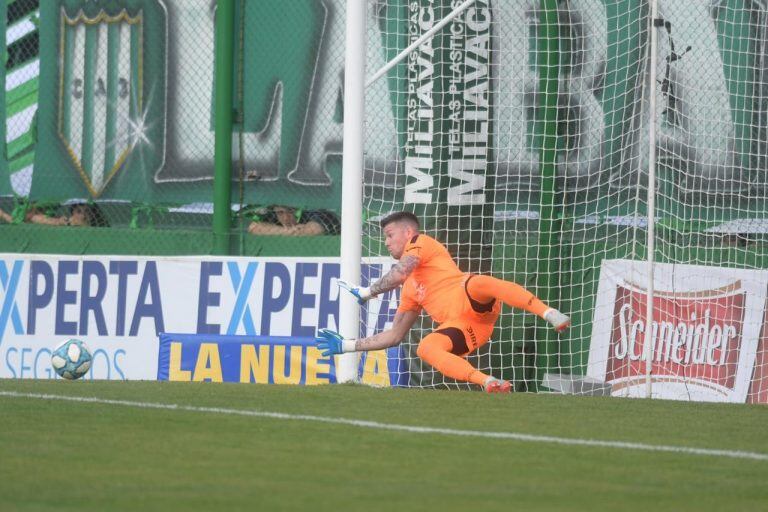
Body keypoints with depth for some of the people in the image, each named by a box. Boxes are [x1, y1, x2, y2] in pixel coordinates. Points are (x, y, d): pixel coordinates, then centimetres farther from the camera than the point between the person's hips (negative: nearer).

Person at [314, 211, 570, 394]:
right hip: (460, 330, 6)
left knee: (476, 283, -41)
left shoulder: (420, 243, 14)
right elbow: (395, 335, 36)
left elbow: (399, 274, -6)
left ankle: (549, 314, -45)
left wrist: (366, 293, 8)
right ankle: (487, 382, -41)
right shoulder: (410, 290, 35)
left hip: (475, 304, -6)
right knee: (425, 348, -27)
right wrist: (345, 345, 34)